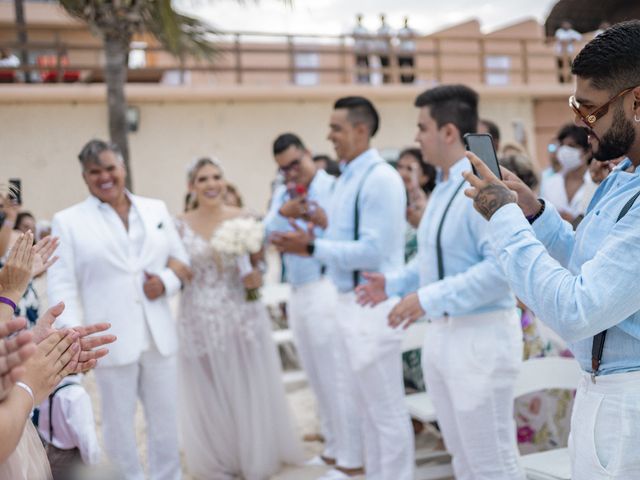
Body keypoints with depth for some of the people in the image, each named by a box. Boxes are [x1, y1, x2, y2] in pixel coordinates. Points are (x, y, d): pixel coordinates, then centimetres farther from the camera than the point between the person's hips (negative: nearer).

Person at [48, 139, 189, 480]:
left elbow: (181, 259, 14)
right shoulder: (68, 221, -1)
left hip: (159, 337, 3)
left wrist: (167, 281, -8)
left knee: (165, 420, 15)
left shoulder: (156, 209, 10)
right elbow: (61, 284, -6)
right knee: (119, 423, 10)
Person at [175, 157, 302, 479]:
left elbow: (258, 263, 7)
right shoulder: (180, 226, -1)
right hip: (200, 323, 0)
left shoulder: (244, 218, 0)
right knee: (209, 394, 10)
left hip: (243, 318, 0)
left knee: (249, 389, 6)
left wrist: (256, 276, -13)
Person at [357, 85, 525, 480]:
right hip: (441, 333, 10)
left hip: (481, 336, -10)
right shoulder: (444, 186, 12)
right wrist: (394, 283, 17)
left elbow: (504, 266, -28)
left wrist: (430, 298, -26)